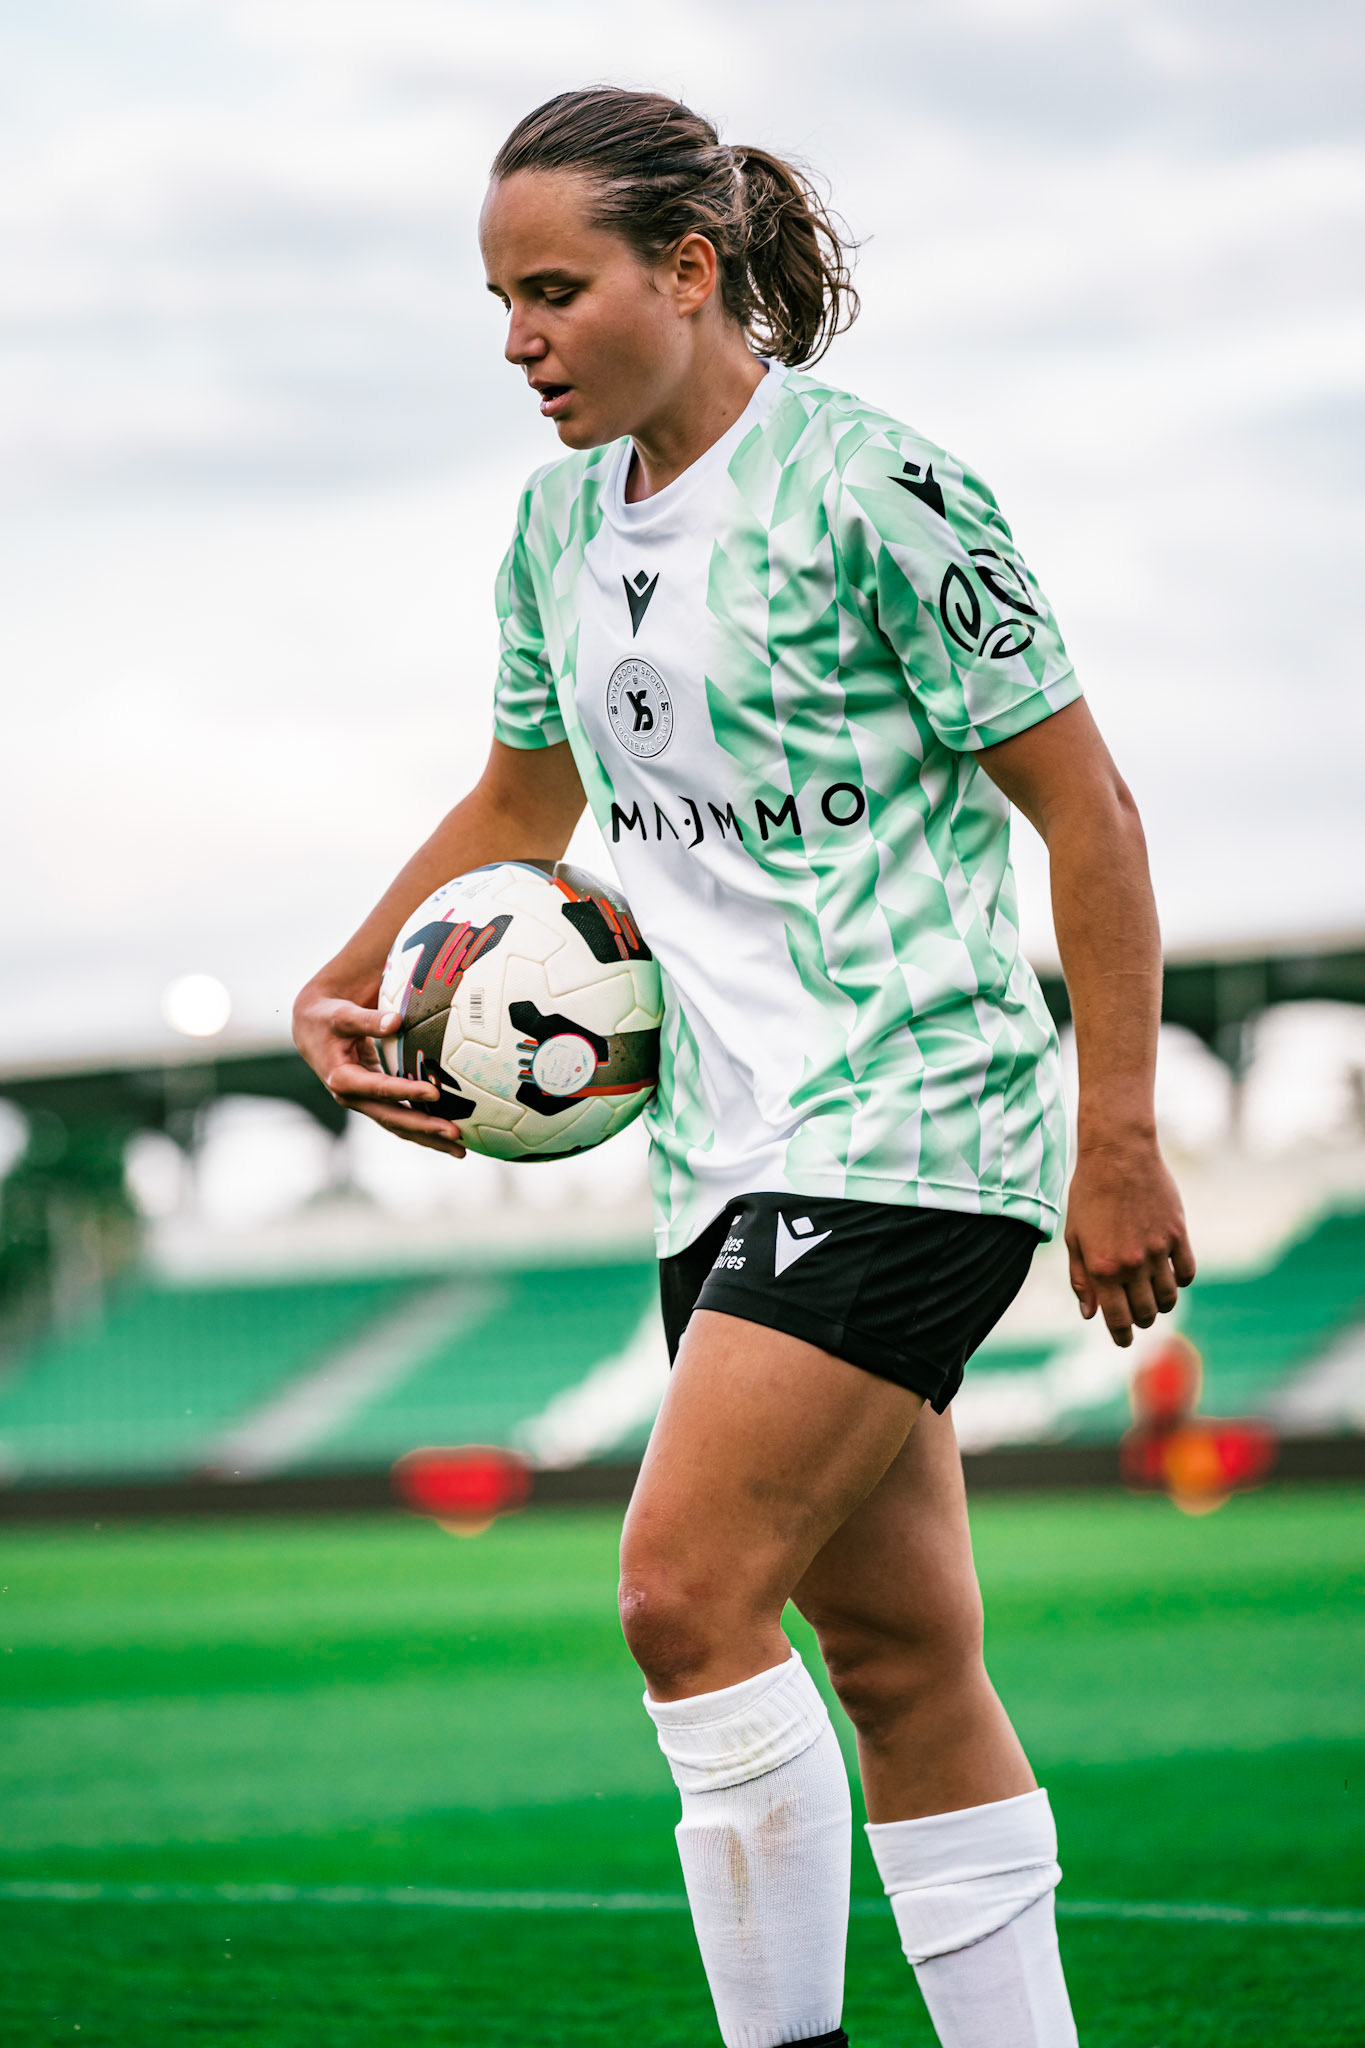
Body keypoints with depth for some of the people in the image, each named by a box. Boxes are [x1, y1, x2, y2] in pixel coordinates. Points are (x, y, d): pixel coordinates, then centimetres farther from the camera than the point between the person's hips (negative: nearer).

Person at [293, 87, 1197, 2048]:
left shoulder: (876, 490, -12)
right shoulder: (563, 517, 10)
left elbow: (1086, 809, -10)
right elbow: (523, 798, 26)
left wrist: (1118, 1141, -12)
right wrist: (347, 985, 12)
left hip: (910, 1125, -7)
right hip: (727, 1147, 7)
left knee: (686, 1590, -17)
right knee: (902, 1664, 7)